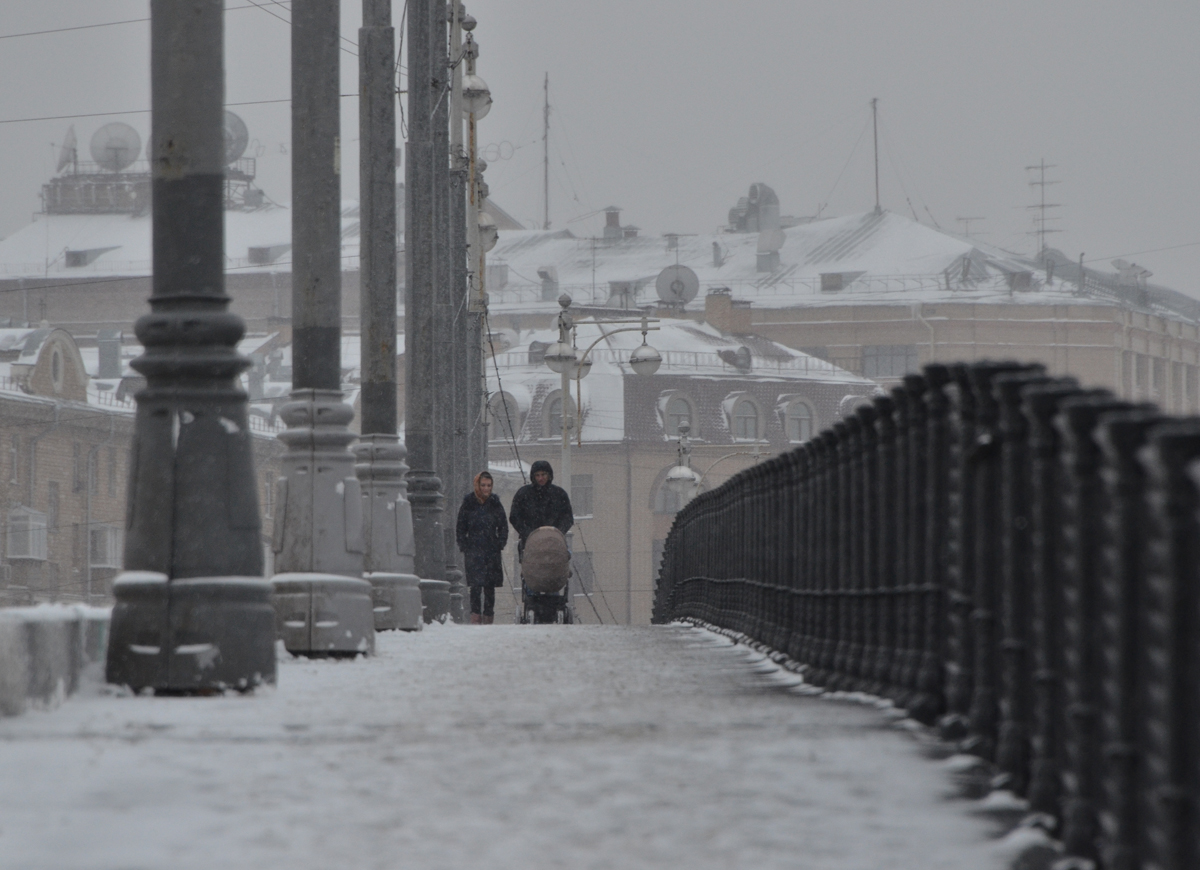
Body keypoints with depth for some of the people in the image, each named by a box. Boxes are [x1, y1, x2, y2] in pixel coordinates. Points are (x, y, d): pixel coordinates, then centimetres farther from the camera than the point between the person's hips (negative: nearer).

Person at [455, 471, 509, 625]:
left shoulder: (496, 505, 9)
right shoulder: (468, 504, 5)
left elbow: (503, 527, 14)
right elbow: (460, 529, 9)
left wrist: (500, 545, 1)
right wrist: (464, 547, -1)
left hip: (492, 552, 2)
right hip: (473, 550, -2)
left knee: (490, 586, 3)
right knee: (476, 584, -15)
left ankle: (488, 617, 8)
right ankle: (475, 616, -16)